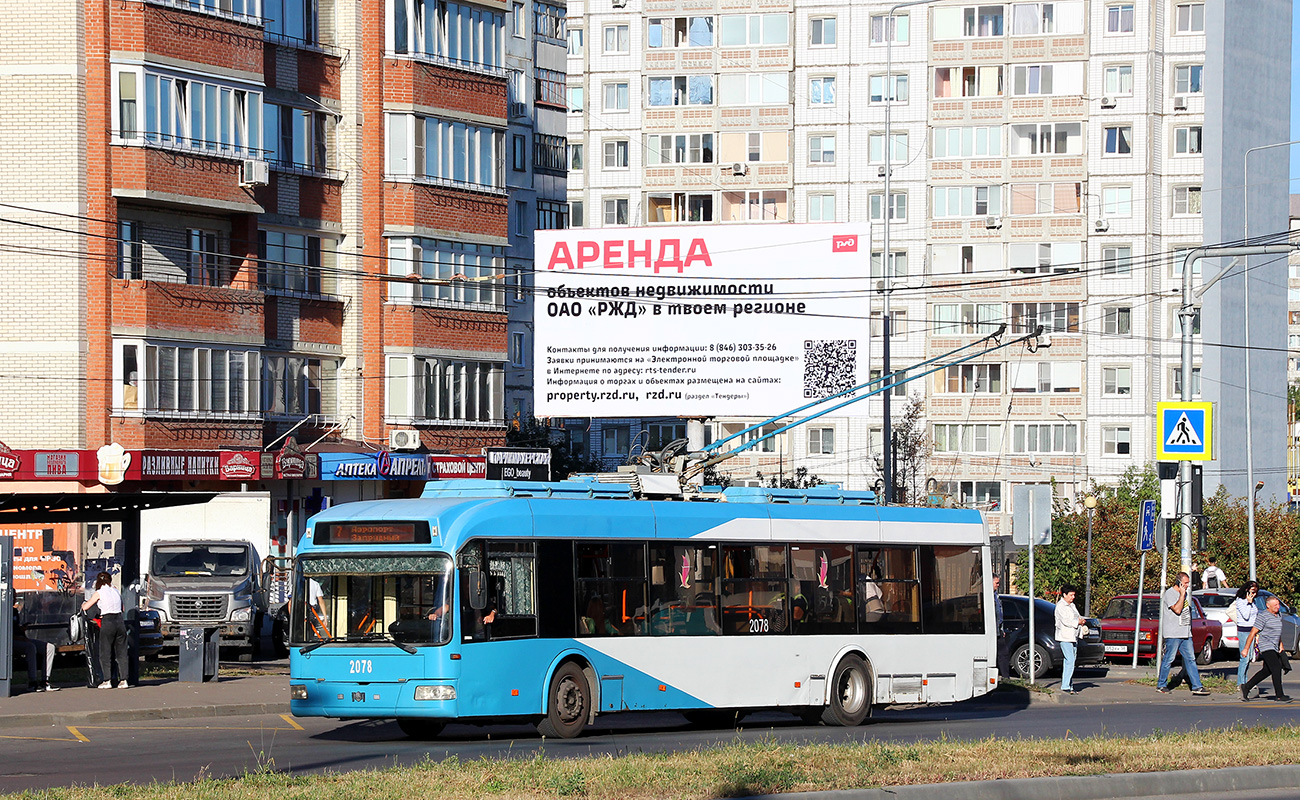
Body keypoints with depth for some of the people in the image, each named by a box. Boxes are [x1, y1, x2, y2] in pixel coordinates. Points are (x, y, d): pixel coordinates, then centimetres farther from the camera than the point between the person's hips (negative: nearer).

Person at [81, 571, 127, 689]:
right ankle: (123, 680, 6)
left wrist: (84, 603, 21)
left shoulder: (99, 593, -4)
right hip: (119, 621, 4)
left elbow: (84, 607, -2)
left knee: (105, 653, 4)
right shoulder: (116, 592, 11)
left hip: (107, 623, -4)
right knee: (121, 653, 9)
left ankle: (107, 681, 1)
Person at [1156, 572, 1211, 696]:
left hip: (1185, 634, 8)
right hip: (1172, 634, -8)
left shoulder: (1185, 594, 16)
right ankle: (1161, 685, 9)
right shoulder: (1170, 593, -9)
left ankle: (1197, 686, 1)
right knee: (1169, 659, -3)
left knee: (1191, 659, 3)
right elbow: (1177, 610, -21)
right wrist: (1182, 594, -15)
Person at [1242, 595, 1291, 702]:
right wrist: (1246, 649, -13)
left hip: (1274, 648, 9)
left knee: (1267, 670, 13)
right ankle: (1279, 695, -13)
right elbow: (1252, 633, -12)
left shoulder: (1279, 615, 13)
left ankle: (1246, 687, 26)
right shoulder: (1263, 617, -13)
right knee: (1276, 668, -15)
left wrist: (1280, 644, 24)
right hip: (1266, 647, -9)